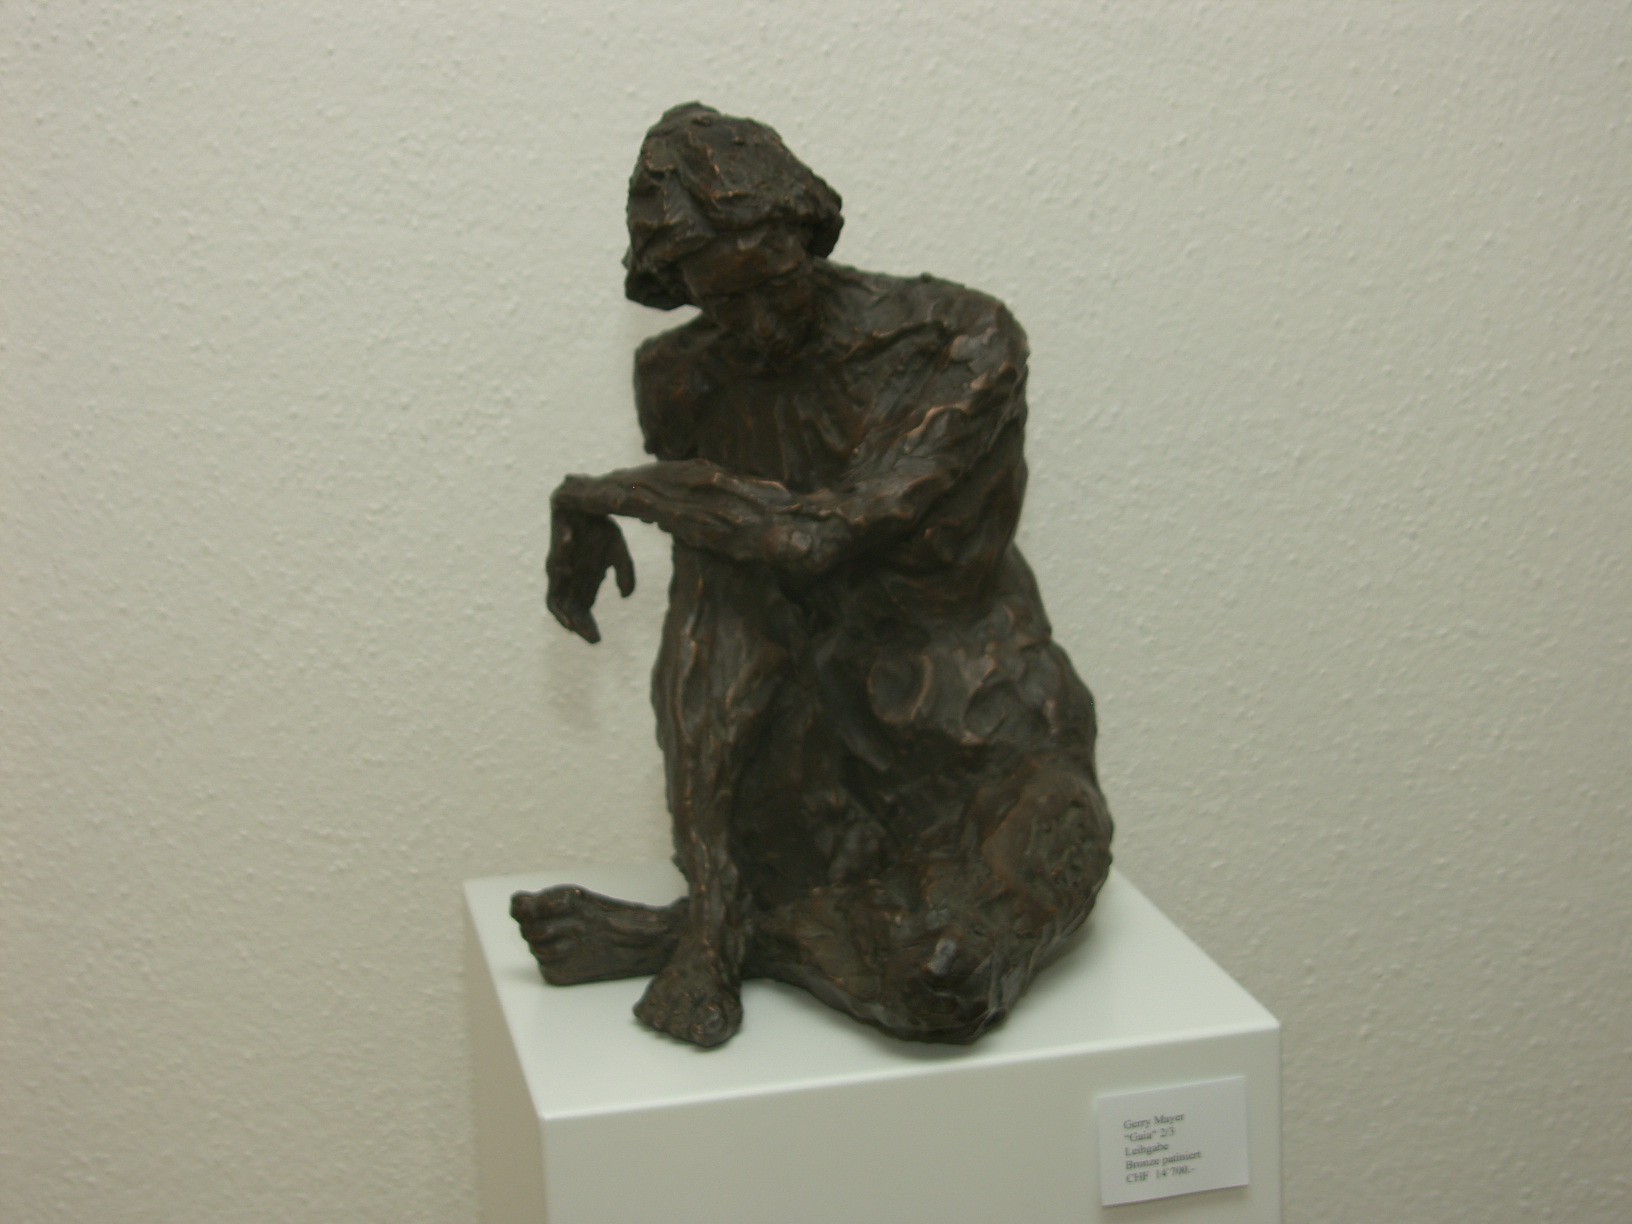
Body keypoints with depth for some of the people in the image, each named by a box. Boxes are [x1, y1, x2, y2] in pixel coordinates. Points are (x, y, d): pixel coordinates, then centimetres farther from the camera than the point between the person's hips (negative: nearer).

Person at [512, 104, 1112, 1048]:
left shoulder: (965, 345, -17)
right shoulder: (691, 382, -3)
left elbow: (827, 533, -26)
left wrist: (616, 492, -17)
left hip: (987, 754, -3)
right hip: (833, 735, 3)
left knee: (945, 982, -30)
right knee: (721, 579, -27)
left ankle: (671, 935, -8)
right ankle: (711, 915, -18)